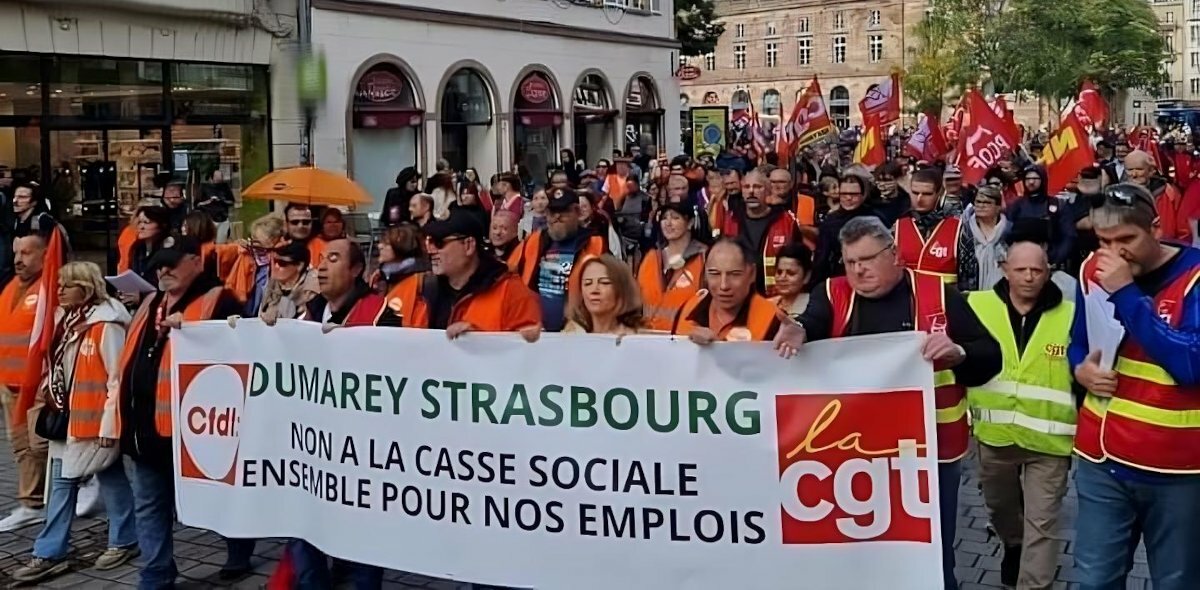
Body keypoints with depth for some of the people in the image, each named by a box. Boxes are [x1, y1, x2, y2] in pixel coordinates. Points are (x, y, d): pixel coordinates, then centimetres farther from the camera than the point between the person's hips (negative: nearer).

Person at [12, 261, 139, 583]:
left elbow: (118, 379, -17)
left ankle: (124, 541, 22)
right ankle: (50, 554, 15)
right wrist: (49, 406, 10)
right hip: (65, 418, 8)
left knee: (112, 480, 7)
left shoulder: (107, 325, -16)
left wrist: (109, 424, -17)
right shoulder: (64, 320, 9)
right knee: (61, 484, 10)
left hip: (95, 421, -8)